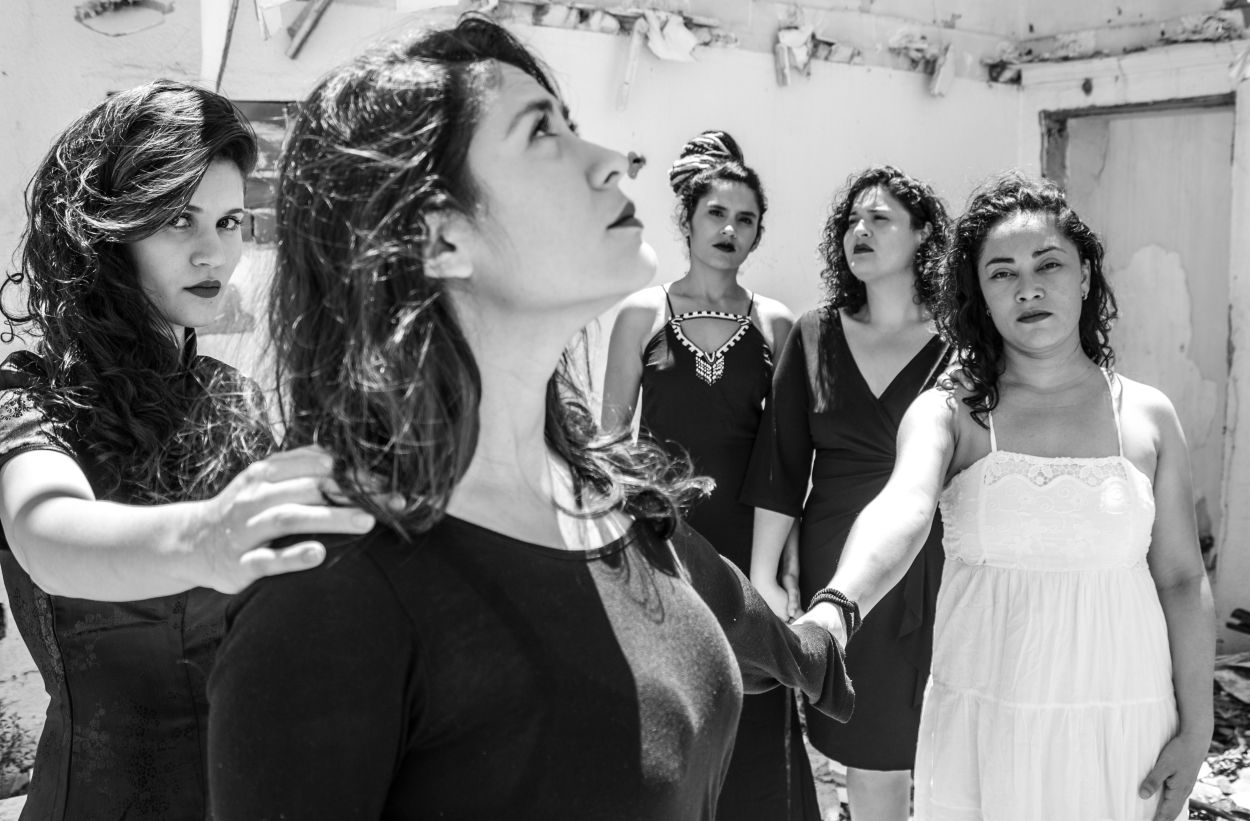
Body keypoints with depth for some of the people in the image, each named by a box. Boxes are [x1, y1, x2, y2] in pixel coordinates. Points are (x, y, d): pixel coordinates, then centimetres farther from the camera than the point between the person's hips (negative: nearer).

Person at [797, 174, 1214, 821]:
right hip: (982, 721, -1)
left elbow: (1182, 579, 4)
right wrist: (836, 607, -45)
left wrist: (1196, 727, 0)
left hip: (1120, 724, 1)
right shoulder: (948, 414, -6)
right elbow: (901, 512, -25)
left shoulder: (1148, 416, 1)